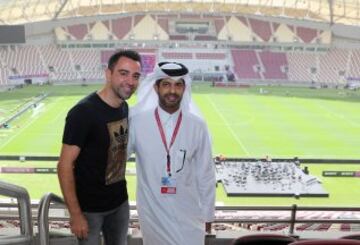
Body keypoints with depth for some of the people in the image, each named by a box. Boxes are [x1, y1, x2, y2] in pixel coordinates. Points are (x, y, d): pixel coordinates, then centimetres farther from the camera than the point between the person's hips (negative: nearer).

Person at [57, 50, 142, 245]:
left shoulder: (125, 108, 0)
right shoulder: (83, 112, -21)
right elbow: (65, 166, -20)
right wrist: (75, 214, -20)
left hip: (120, 202, 6)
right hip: (90, 207, -6)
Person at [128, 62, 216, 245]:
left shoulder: (197, 126, -5)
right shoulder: (137, 121, -7)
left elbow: (205, 173, 2)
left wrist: (207, 214, 6)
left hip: (188, 213, 0)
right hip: (152, 213, 0)